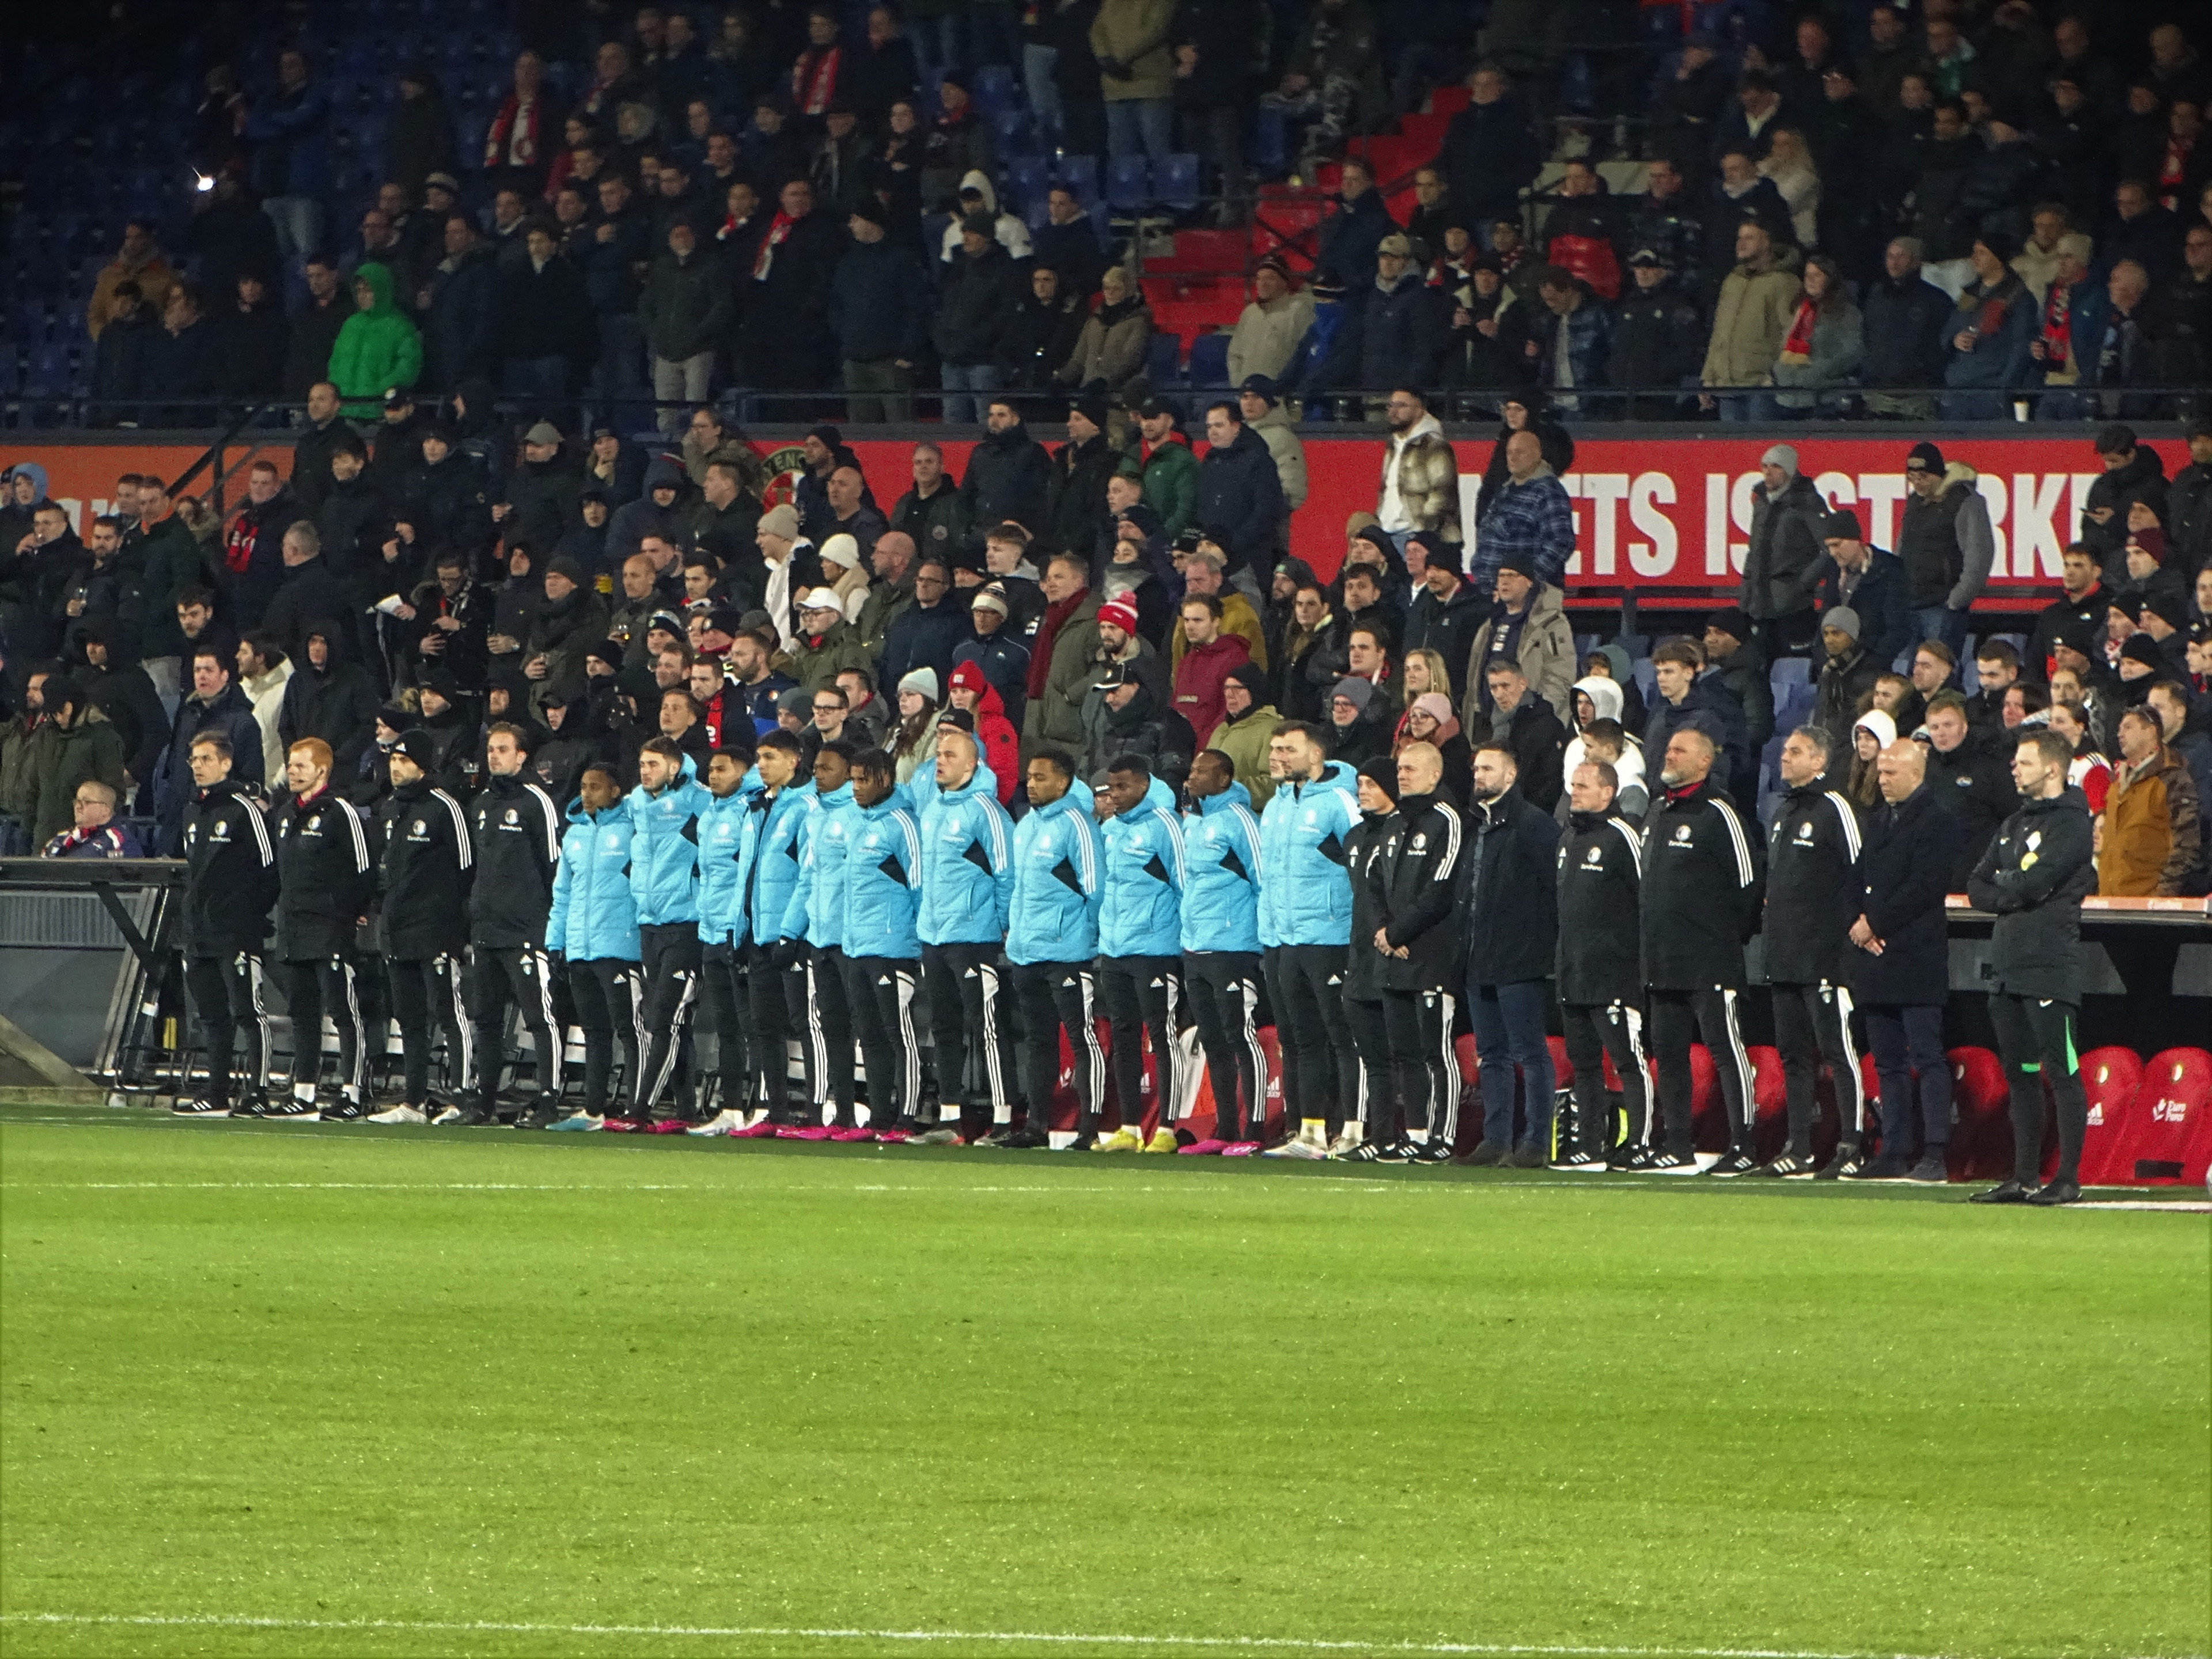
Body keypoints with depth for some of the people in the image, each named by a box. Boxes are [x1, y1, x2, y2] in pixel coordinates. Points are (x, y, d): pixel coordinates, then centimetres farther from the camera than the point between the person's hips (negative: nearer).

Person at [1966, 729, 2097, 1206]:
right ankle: (2024, 1178, 15)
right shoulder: (2014, 825, 20)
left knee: (2062, 1074, -8)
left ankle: (2068, 1179, -8)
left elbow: (2033, 884, -18)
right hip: (2008, 965, 9)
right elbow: (1978, 888, 14)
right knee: (2020, 1075, 11)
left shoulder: (2071, 824, -7)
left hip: (2050, 966, -9)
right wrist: (2015, 895, -4)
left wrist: (2001, 888, 1)